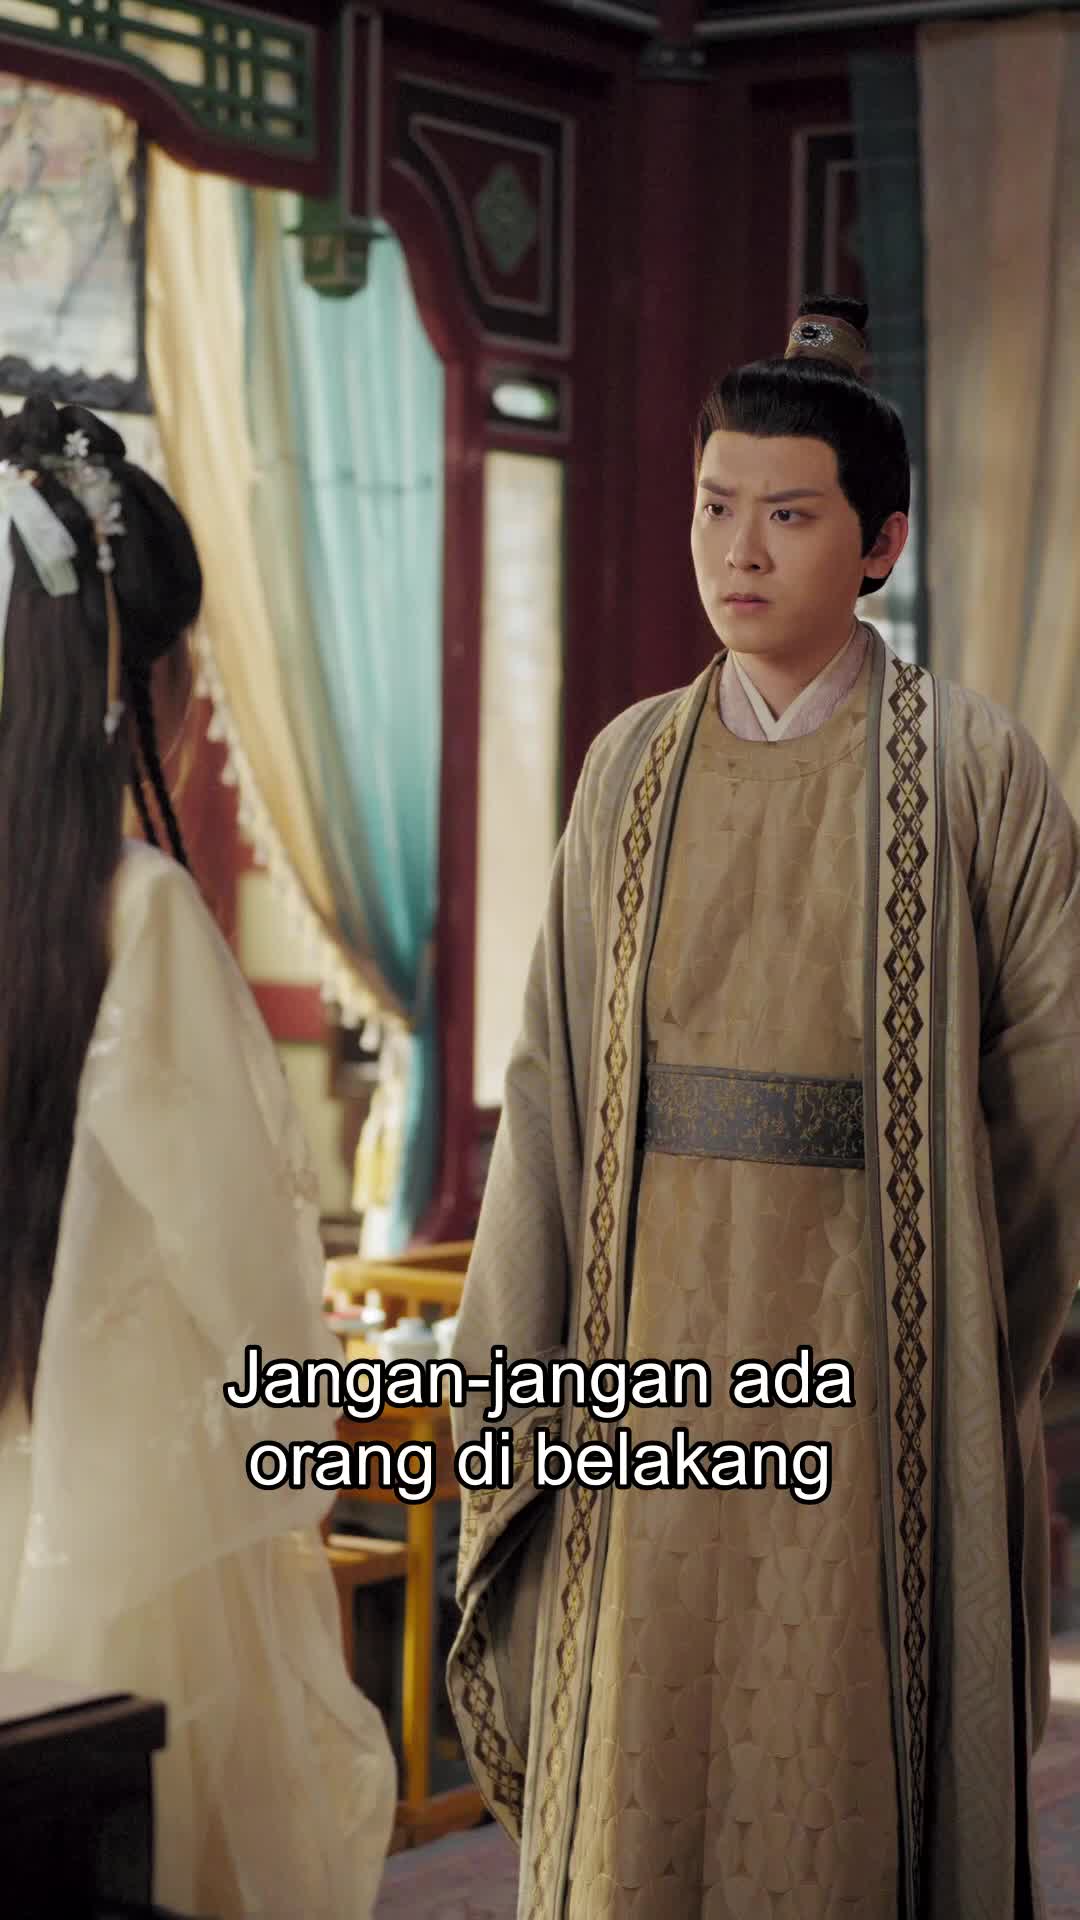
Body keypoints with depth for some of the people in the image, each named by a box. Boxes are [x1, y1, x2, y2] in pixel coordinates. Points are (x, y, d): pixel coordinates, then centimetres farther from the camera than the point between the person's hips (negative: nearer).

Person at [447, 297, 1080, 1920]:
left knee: (859, 1777, 5)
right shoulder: (634, 767, 6)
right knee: (639, 1785, 8)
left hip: (874, 1364, -3)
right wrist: (520, 1370, -1)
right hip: (660, 1359, 3)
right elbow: (556, 1077, 4)